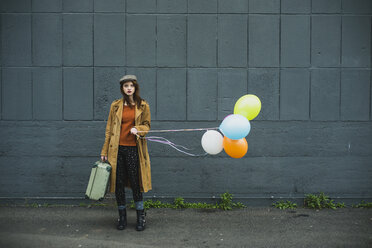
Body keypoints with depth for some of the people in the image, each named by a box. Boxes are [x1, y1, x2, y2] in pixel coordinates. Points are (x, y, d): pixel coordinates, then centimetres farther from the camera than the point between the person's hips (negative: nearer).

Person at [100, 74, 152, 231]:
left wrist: (138, 129, -14)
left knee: (135, 183, 0)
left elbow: (147, 125, 9)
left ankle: (140, 218, 12)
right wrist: (105, 151, 7)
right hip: (117, 149, 2)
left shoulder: (143, 106, 5)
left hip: (134, 149, -2)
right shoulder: (115, 106, 8)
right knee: (118, 184, 5)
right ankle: (122, 218, 19)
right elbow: (109, 129, 10)